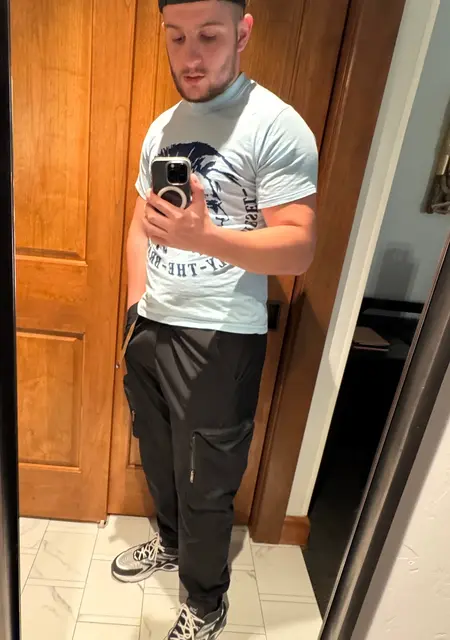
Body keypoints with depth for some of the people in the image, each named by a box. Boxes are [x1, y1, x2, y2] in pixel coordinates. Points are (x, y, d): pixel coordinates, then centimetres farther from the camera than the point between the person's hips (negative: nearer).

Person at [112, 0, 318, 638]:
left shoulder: (277, 126, -11)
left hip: (219, 339, -6)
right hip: (150, 328, 7)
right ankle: (170, 541, 52)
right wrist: (139, 307, 8)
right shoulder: (162, 127, 12)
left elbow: (298, 248, -17)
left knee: (205, 485, 8)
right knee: (158, 458, 23)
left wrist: (204, 237, -33)